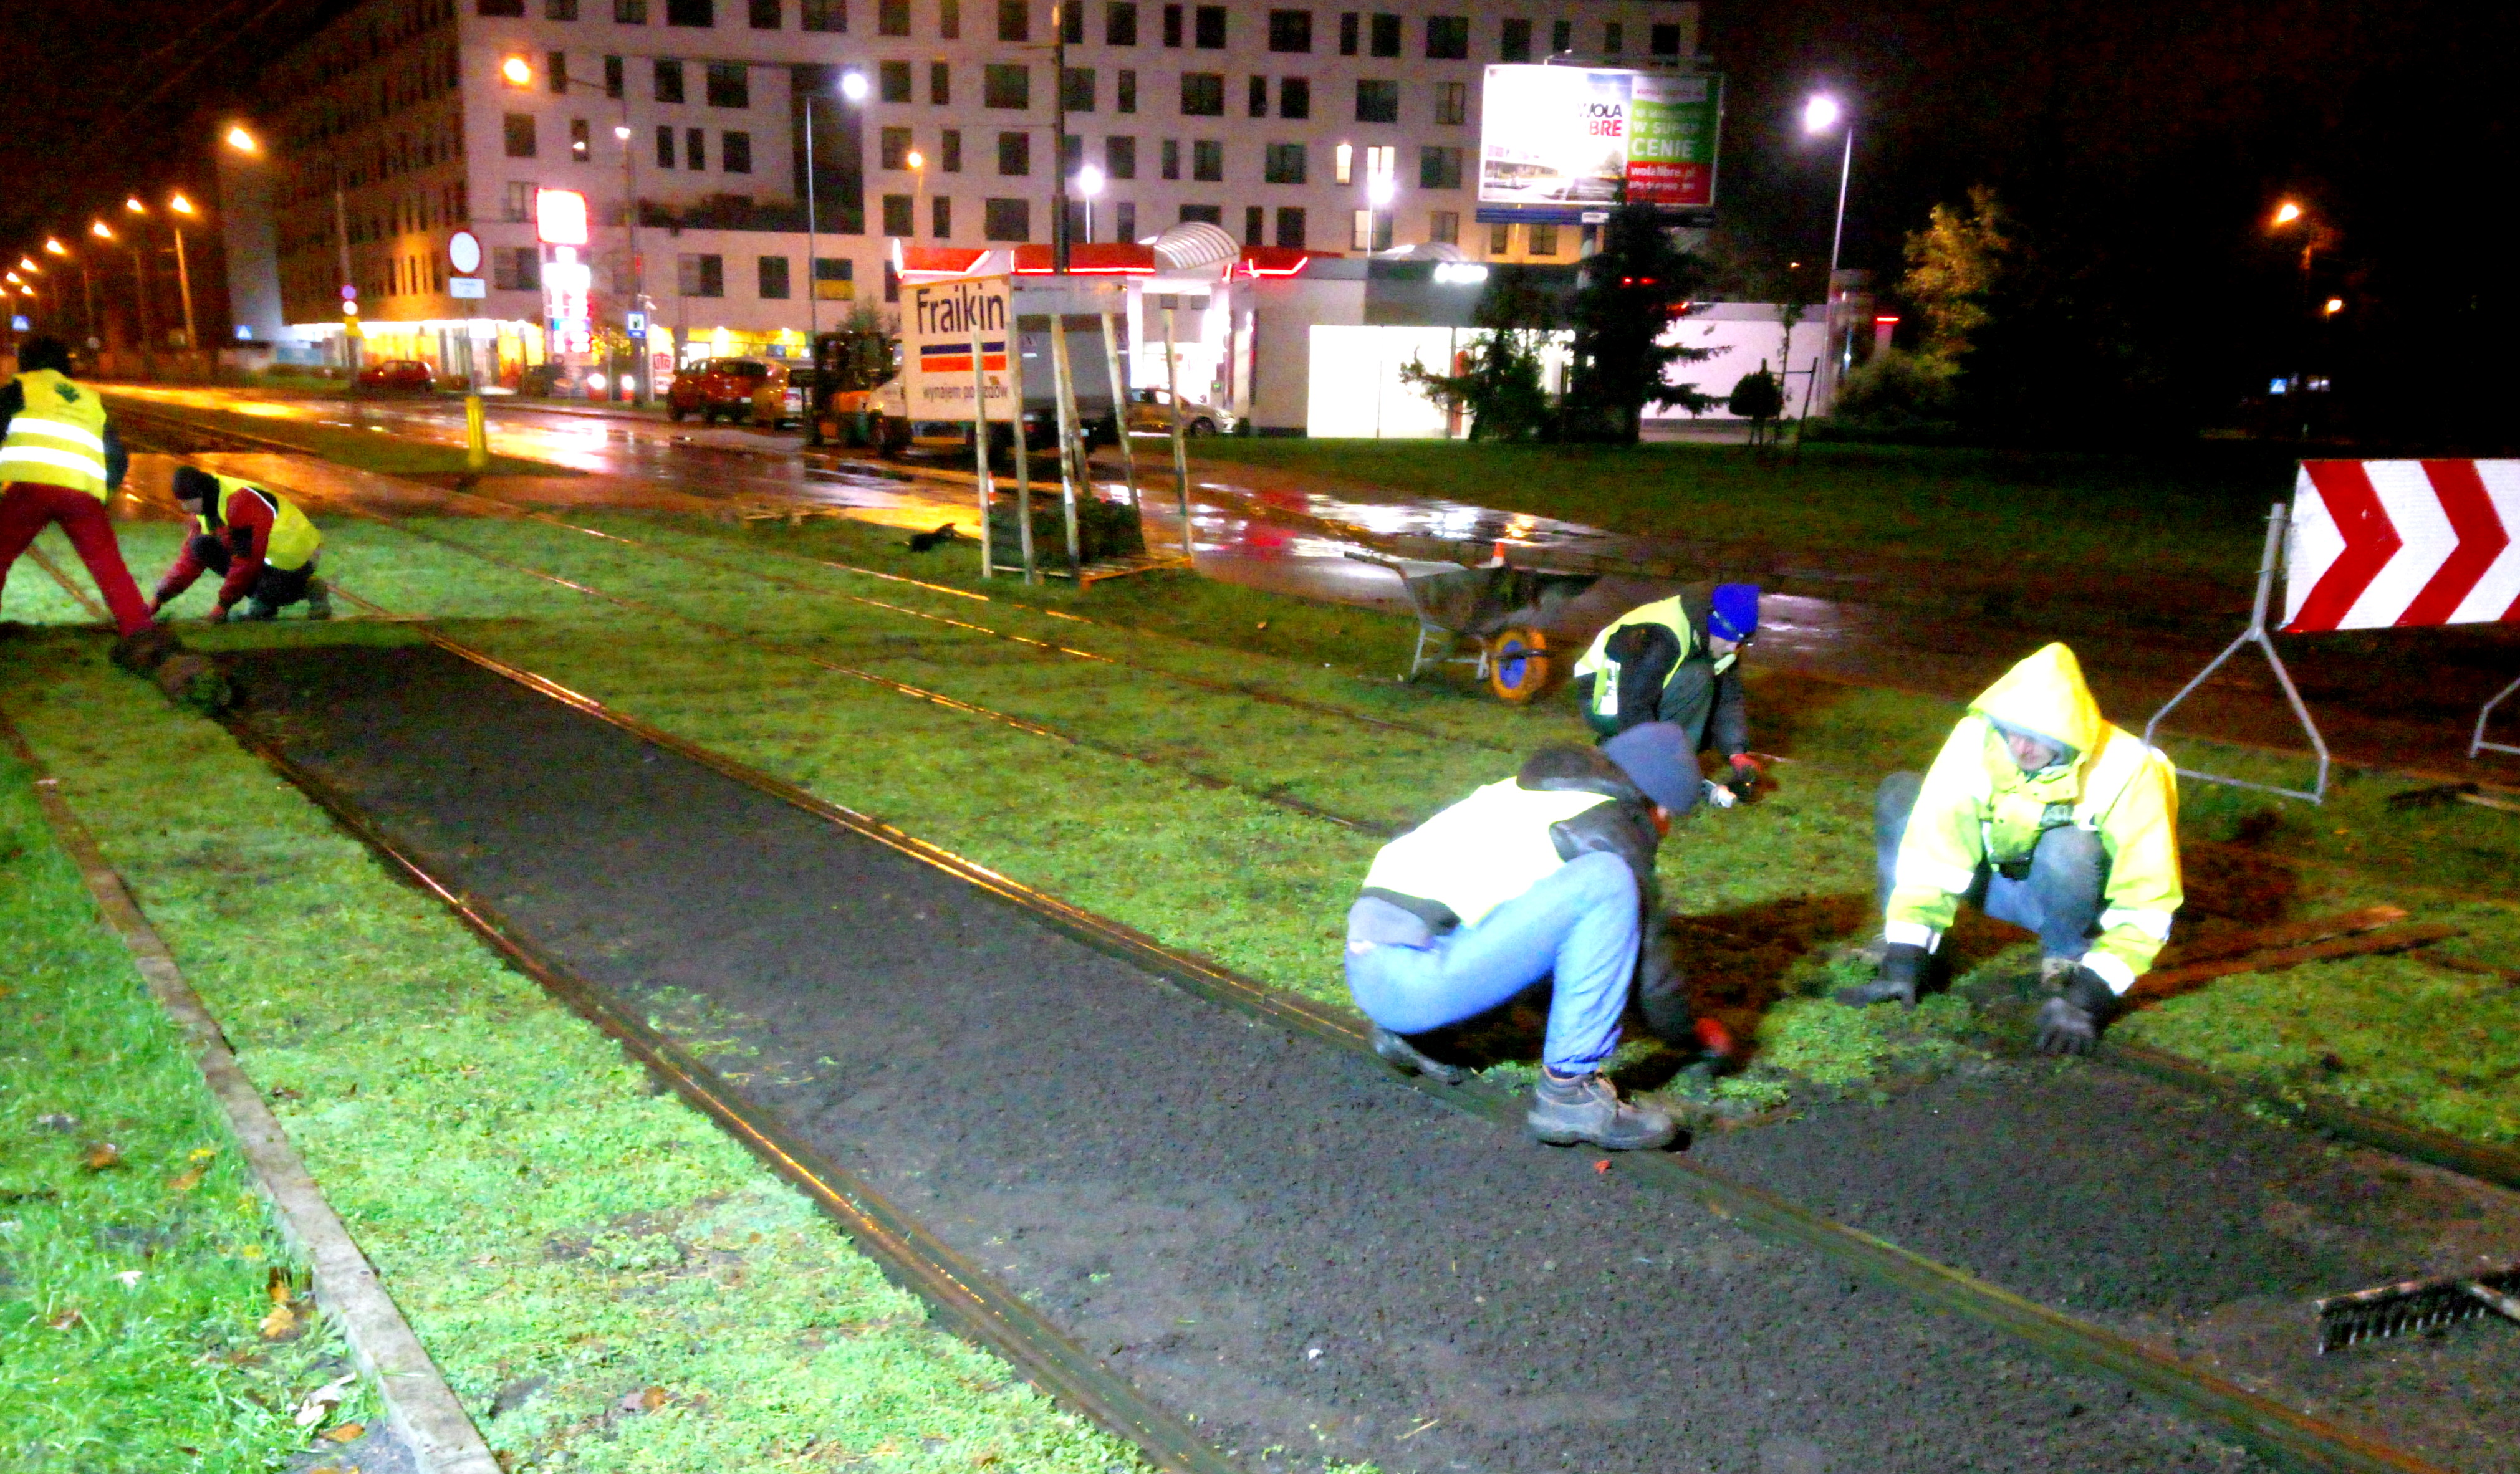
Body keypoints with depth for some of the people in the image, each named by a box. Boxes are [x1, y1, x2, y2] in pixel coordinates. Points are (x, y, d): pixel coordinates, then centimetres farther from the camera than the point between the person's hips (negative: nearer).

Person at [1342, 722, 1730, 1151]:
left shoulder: (1523, 792, 23)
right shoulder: (1615, 829, -2)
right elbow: (1647, 958, 3)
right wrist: (1690, 1033, 23)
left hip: (1366, 961, 9)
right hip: (1409, 976, -9)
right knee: (1606, 882, -15)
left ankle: (1404, 1028, 17)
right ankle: (1568, 1093, -12)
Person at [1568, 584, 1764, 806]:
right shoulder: (1661, 637, -32)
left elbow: (1729, 698, -3)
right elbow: (1633, 712, -34)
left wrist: (1737, 754, -17)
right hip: (1608, 704, -9)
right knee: (1696, 680, -28)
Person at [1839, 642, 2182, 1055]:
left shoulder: (2127, 772, -29)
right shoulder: (1976, 742, -25)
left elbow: (2146, 908, -26)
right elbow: (1931, 852, -23)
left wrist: (2087, 998, -37)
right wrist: (1903, 964, -28)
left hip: (2073, 895, -3)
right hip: (2000, 880, 3)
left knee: (2068, 848, -38)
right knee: (1897, 795, -16)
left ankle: (2070, 971, -11)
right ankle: (1904, 947, -8)